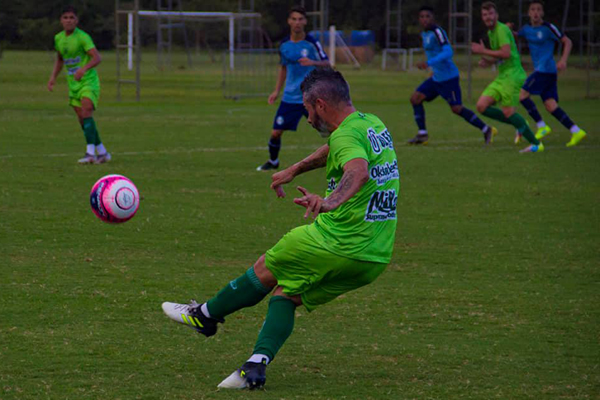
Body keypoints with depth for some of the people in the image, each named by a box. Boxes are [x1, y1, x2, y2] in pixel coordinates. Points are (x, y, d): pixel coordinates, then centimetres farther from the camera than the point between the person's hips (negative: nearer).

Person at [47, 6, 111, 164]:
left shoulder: (82, 37, -14)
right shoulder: (59, 38, 8)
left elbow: (97, 58, -22)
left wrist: (84, 69, -38)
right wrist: (53, 77, 12)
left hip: (89, 81, -7)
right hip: (73, 84, 7)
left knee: (86, 113, -24)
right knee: (82, 120, 6)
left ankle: (90, 153, -28)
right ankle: (102, 153, 17)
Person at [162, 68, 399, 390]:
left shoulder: (346, 136, -16)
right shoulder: (372, 124, 13)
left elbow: (358, 172, -39)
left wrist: (330, 201, -55)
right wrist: (295, 170, 42)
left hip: (336, 242, -8)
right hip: (376, 260, 8)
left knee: (265, 271, 14)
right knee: (285, 294, 14)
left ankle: (205, 316, 33)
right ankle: (257, 364, -4)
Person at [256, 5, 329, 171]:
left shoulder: (312, 43, -9)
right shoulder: (284, 45, 3)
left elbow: (326, 63, -8)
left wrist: (313, 63, -29)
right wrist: (277, 91, 14)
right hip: (290, 97, 3)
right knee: (276, 132, 1)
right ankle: (273, 161, 26)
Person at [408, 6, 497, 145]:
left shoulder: (437, 32, -17)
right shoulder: (424, 34, 12)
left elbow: (448, 52, -27)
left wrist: (429, 63, -33)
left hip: (448, 77, -9)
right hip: (436, 78, 9)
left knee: (457, 108, -8)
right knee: (415, 98, 1)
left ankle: (486, 130, 6)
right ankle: (422, 135, 6)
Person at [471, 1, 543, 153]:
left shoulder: (501, 29, -12)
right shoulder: (491, 32, 18)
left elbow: (506, 53, -23)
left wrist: (483, 51, -15)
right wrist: (488, 62, 9)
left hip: (512, 75, -9)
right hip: (502, 77, 9)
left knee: (508, 112, -14)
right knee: (482, 106, -1)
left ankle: (536, 144, -6)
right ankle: (520, 125, 9)